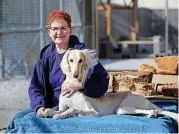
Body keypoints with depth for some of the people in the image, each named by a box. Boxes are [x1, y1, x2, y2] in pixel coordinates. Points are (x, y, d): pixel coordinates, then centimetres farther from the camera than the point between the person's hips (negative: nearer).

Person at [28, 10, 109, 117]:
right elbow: (35, 87, 7)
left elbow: (102, 79, -13)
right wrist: (39, 107, -13)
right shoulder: (46, 55, 9)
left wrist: (80, 86, -30)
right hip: (52, 107, 6)